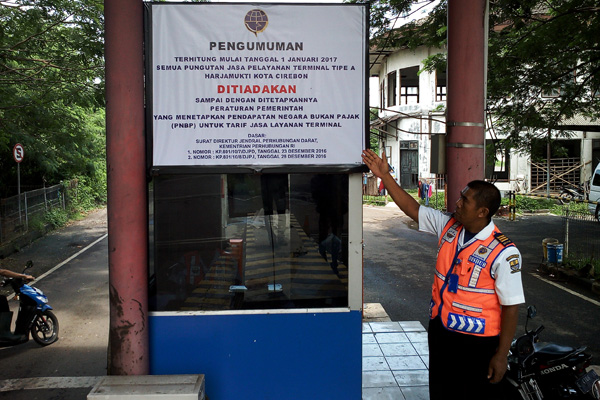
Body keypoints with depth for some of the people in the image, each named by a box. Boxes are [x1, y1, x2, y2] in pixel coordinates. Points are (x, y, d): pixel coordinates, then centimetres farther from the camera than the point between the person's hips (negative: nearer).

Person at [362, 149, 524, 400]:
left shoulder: (503, 252, -20)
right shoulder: (448, 225, -2)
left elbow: (511, 306, -17)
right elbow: (412, 209, 7)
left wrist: (502, 355, -15)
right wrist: (384, 176, 3)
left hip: (478, 343, -6)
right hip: (440, 332, 6)